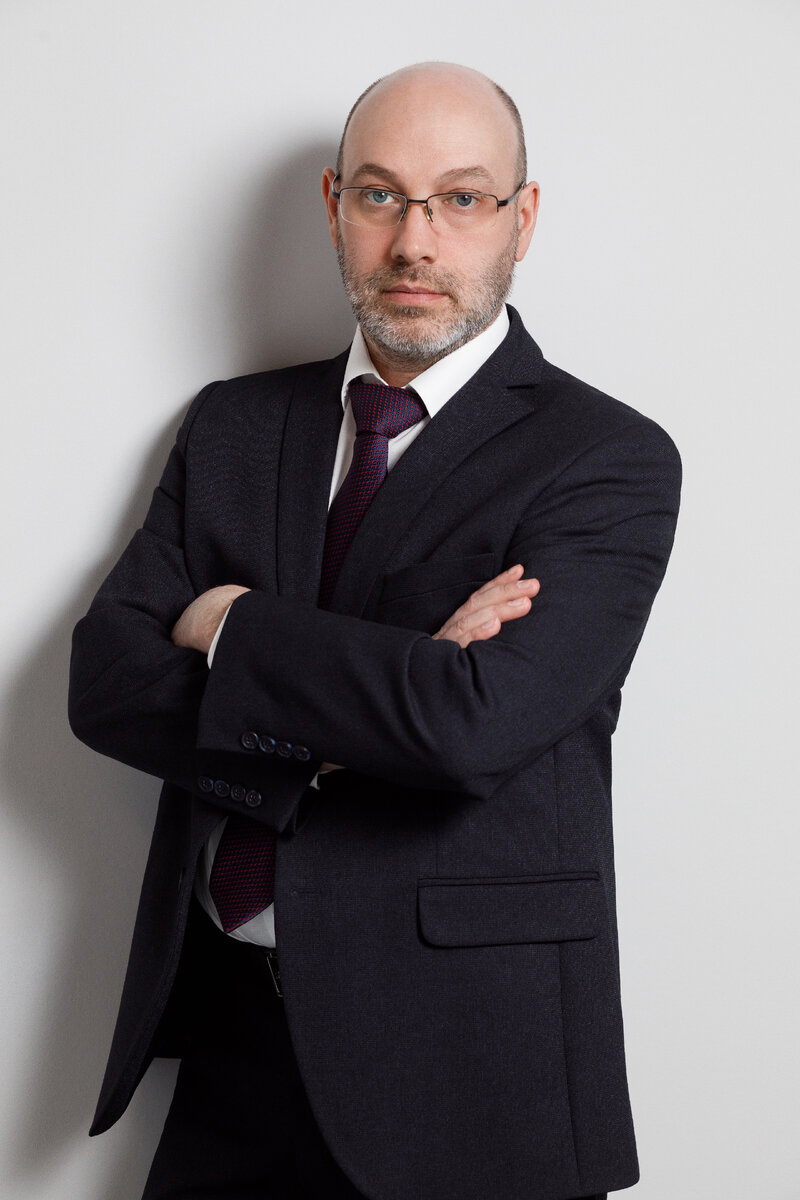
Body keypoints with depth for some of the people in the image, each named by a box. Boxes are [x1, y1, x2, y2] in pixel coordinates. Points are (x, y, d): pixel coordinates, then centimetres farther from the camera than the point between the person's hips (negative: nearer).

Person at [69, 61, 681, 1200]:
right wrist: (368, 707, -17)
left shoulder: (612, 461, -9)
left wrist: (234, 627, -10)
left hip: (459, 1058, -3)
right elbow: (104, 679, -3)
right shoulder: (234, 425, 7)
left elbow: (473, 722, -23)